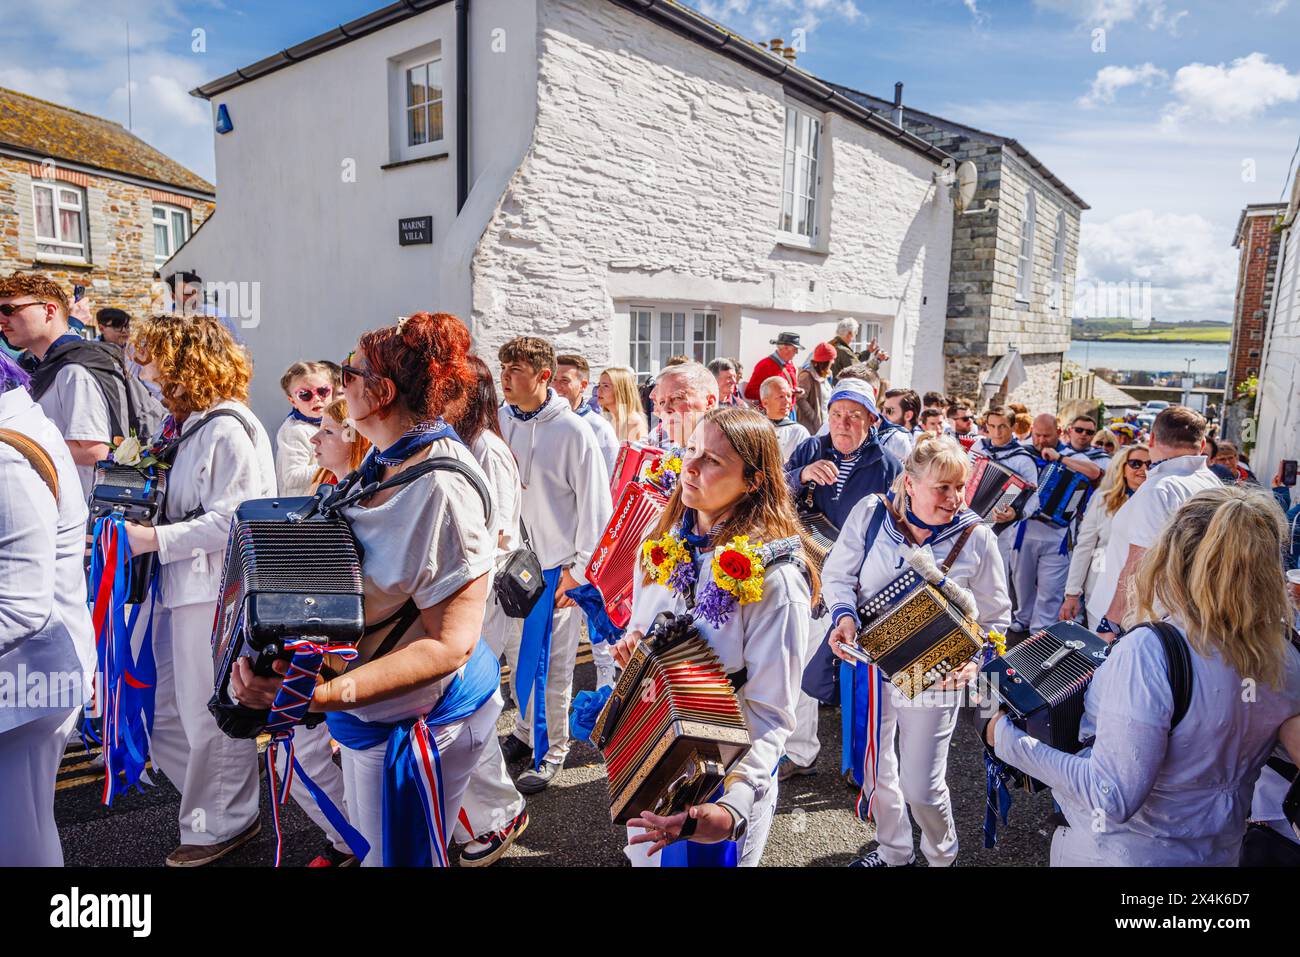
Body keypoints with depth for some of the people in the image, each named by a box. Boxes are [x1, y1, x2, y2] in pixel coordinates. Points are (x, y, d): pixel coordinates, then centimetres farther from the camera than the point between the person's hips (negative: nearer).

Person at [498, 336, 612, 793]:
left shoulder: (572, 432, -14)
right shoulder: (497, 424, 0)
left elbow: (595, 504, -11)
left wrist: (580, 569, -11)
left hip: (555, 568, -5)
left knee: (549, 664, 5)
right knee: (518, 655, 17)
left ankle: (552, 750, 22)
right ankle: (525, 730, 37)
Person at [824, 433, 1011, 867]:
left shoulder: (976, 538, -12)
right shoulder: (870, 513, -11)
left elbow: (995, 616, -1)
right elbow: (838, 573, -1)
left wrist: (975, 658, -18)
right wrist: (844, 615, -19)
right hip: (868, 661, 2)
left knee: (921, 786, 5)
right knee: (875, 765, 19)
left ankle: (942, 855, 39)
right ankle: (893, 851, 47)